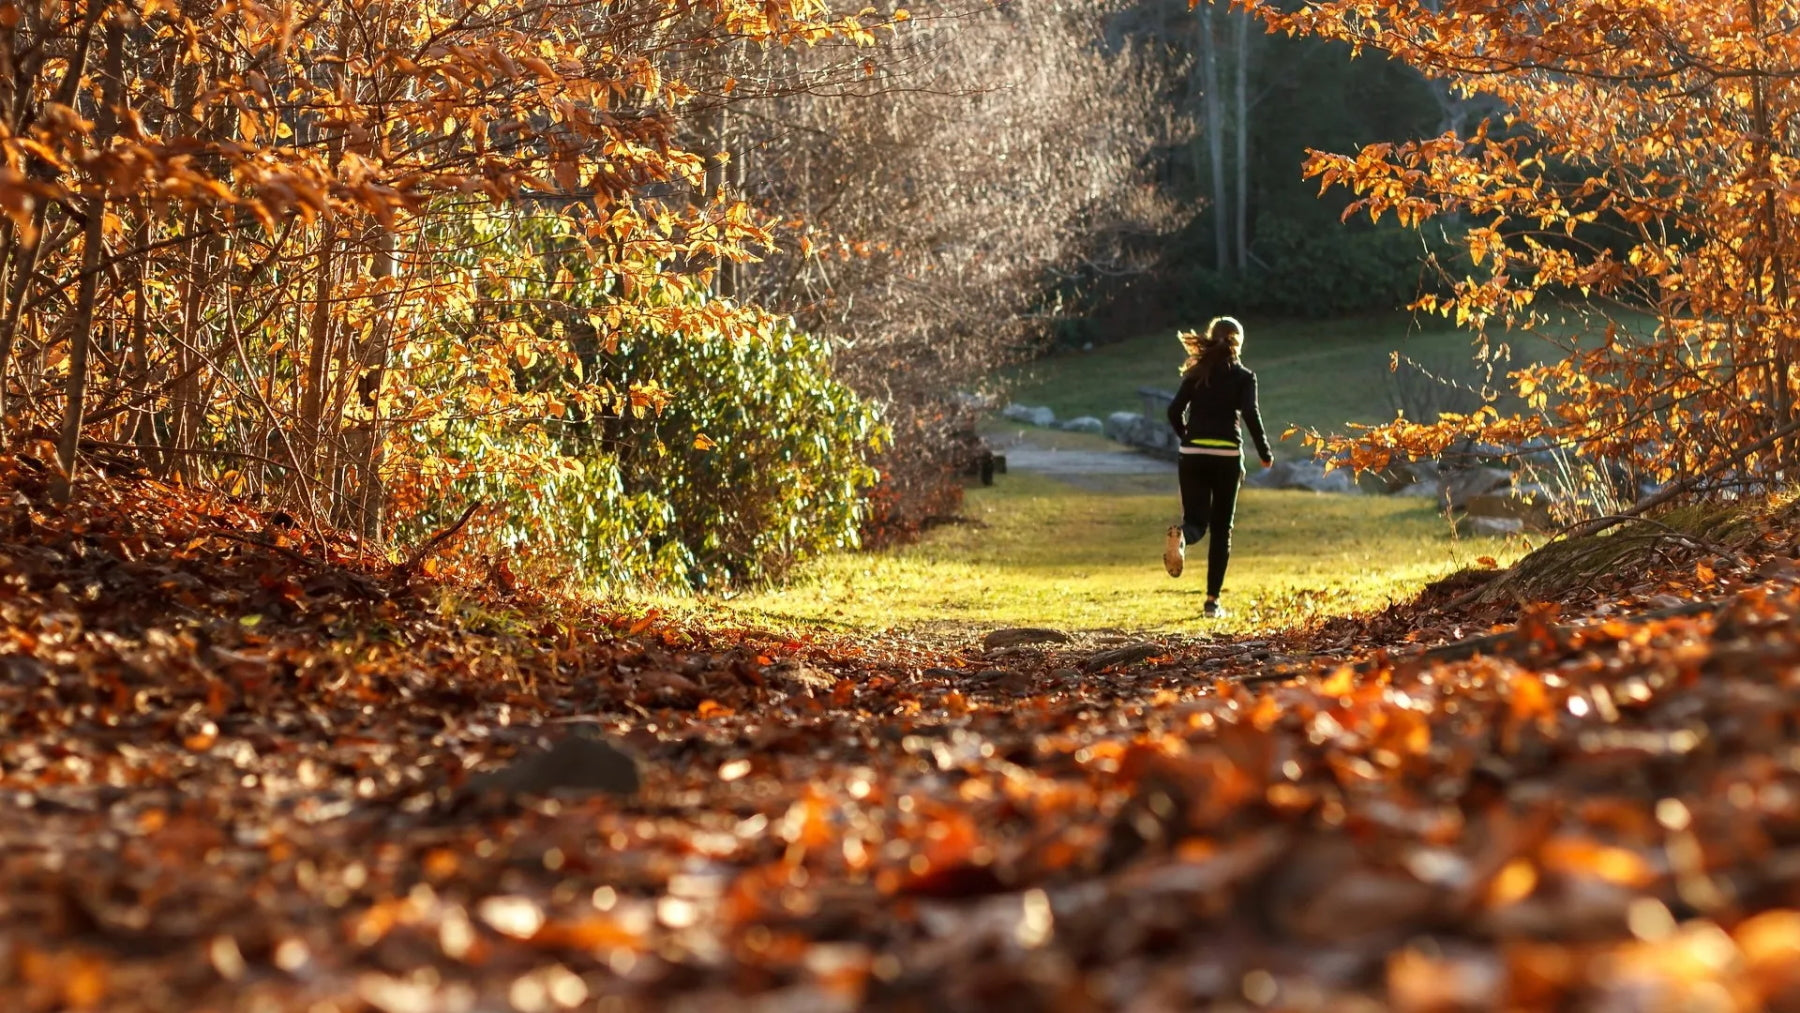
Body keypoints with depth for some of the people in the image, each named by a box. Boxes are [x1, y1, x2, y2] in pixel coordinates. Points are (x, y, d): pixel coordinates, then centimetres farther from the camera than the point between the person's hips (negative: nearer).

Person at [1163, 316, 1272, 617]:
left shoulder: (1195, 373, 9)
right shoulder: (1243, 377, 0)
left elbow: (1174, 411, 2)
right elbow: (1251, 414, -12)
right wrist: (1265, 453, -2)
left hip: (1192, 456, 2)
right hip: (1226, 456, -2)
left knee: (1196, 522, 6)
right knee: (1221, 529, 8)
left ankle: (1180, 536, -32)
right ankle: (1212, 600, 6)